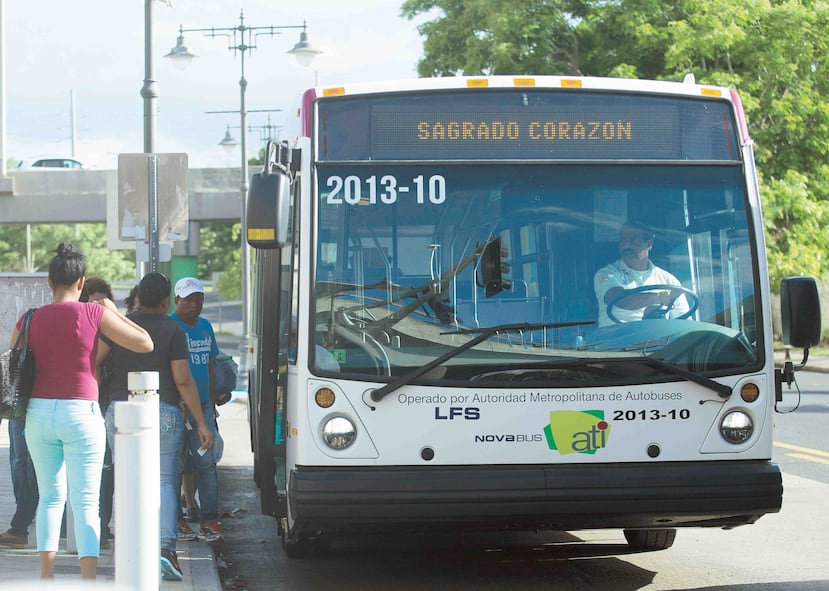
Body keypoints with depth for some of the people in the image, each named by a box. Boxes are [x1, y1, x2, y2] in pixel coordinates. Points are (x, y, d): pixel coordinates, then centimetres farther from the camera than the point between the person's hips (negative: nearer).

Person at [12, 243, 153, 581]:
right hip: (81, 413, -3)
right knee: (86, 502, -2)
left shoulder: (30, 320, 2)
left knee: (51, 497, 15)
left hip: (39, 413, 3)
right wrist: (116, 314, 9)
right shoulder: (94, 314, -7)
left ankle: (46, 576, 10)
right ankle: (88, 579, -10)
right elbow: (145, 343, -3)